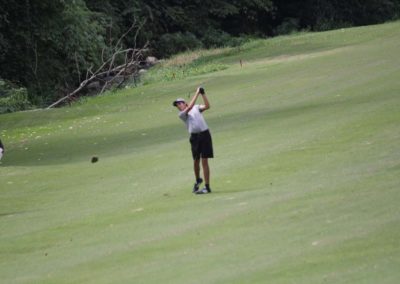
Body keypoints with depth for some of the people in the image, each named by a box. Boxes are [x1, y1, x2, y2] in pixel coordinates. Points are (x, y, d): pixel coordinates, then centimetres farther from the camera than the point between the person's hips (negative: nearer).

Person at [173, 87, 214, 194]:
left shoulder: (196, 108, 12)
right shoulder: (181, 114, 6)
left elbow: (207, 106, -2)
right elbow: (190, 107, -9)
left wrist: (203, 94, -9)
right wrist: (197, 93, -7)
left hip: (204, 134, -1)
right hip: (194, 136, 1)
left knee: (204, 161, -5)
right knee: (196, 161, 8)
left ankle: (207, 186, -4)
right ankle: (198, 180, 35)